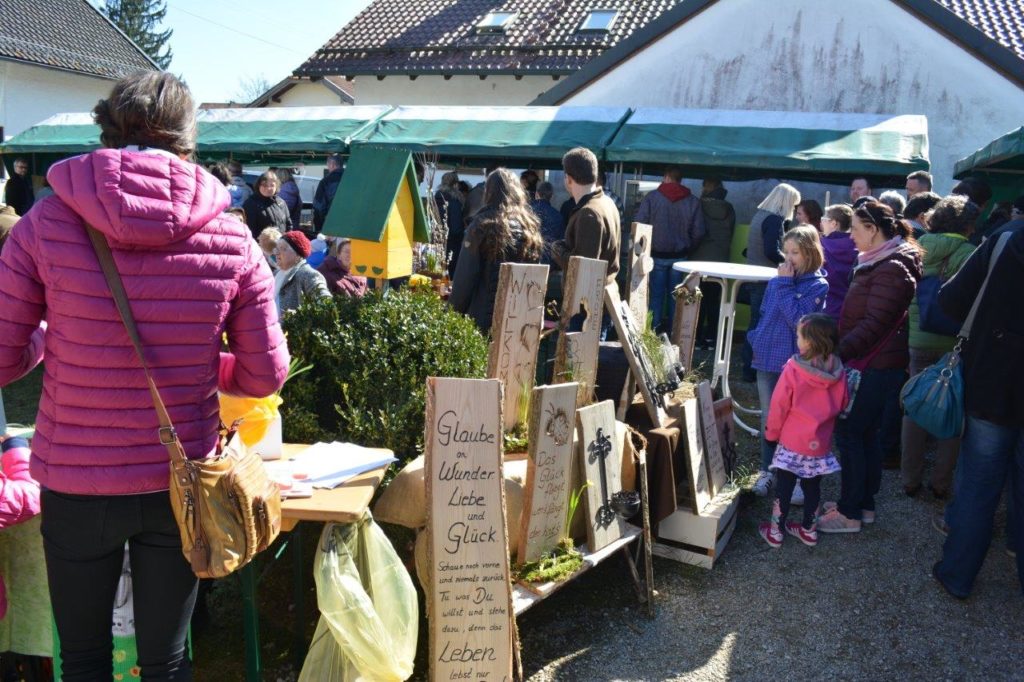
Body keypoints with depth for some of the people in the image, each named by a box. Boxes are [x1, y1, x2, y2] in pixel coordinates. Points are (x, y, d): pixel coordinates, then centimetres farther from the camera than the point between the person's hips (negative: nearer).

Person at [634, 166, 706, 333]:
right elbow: (699, 232, -2)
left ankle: (653, 331, 7)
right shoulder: (693, 201, -2)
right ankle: (672, 332, 16)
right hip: (680, 256, 2)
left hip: (656, 255, -2)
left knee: (656, 294, 6)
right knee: (674, 295, 12)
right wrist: (688, 247, 14)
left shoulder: (652, 197, -8)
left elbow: (639, 224, -10)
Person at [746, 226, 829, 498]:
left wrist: (786, 285, -17)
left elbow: (799, 320, -20)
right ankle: (766, 470, 26)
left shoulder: (817, 286, -7)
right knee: (768, 418, 13)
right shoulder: (775, 281, 7)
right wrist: (756, 338, 6)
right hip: (767, 360, 5)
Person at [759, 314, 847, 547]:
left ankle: (775, 532, 18)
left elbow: (779, 406, -12)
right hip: (820, 443, 4)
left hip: (792, 442, -4)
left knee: (784, 487, 9)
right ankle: (809, 530, 30)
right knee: (812, 487, 18)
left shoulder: (793, 370, -20)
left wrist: (771, 432, 2)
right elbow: (842, 405, 7)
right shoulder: (839, 372, -8)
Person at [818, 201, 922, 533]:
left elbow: (874, 325, -24)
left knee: (849, 432, -4)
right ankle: (864, 503, 25)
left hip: (876, 367, -10)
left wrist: (838, 352, -23)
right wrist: (841, 349, 16)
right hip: (872, 364, 10)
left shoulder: (891, 270, -19)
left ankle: (850, 512, 4)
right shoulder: (879, 263, 14)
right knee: (866, 433, 15)